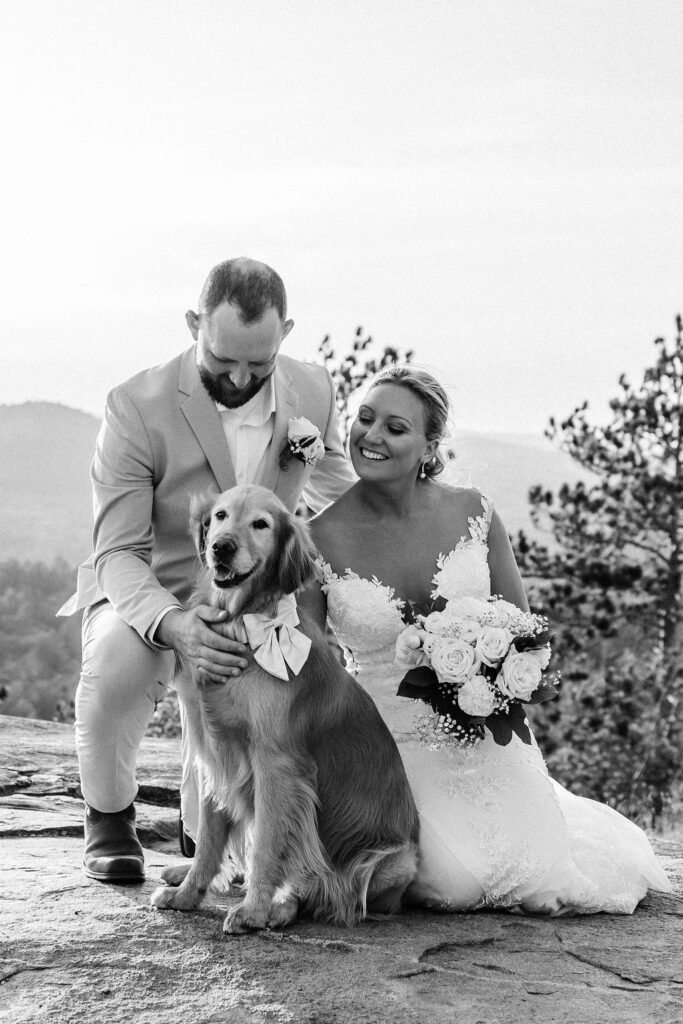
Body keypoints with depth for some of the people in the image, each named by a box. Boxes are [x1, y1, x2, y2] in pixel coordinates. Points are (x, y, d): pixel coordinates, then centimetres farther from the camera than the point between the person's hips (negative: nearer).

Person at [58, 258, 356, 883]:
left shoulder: (315, 392, -11)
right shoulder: (136, 408, -24)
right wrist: (174, 626, -45)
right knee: (118, 660, -36)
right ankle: (109, 815, -7)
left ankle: (202, 829, 34)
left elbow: (344, 503, 10)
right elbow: (118, 553, -27)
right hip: (145, 594, -4)